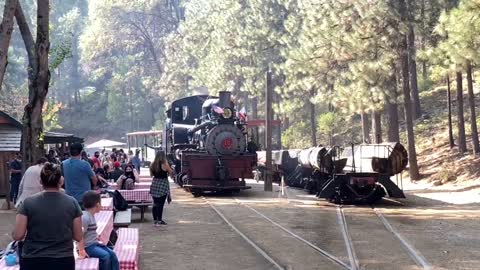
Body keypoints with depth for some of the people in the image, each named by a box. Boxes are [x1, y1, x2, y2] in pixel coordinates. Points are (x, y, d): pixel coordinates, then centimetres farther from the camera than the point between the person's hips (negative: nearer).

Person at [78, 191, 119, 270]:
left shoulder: (91, 216, 11)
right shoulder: (85, 217, -20)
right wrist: (81, 251, -26)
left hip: (94, 243, 10)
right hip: (87, 246, -10)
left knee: (112, 254, 0)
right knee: (105, 256, -24)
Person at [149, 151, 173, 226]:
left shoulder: (152, 165, 2)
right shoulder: (164, 165, -13)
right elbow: (171, 173, -3)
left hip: (154, 184, 5)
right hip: (163, 185, -5)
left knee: (155, 203, 11)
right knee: (160, 203, -1)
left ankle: (155, 220, 16)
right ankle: (159, 220, 2)